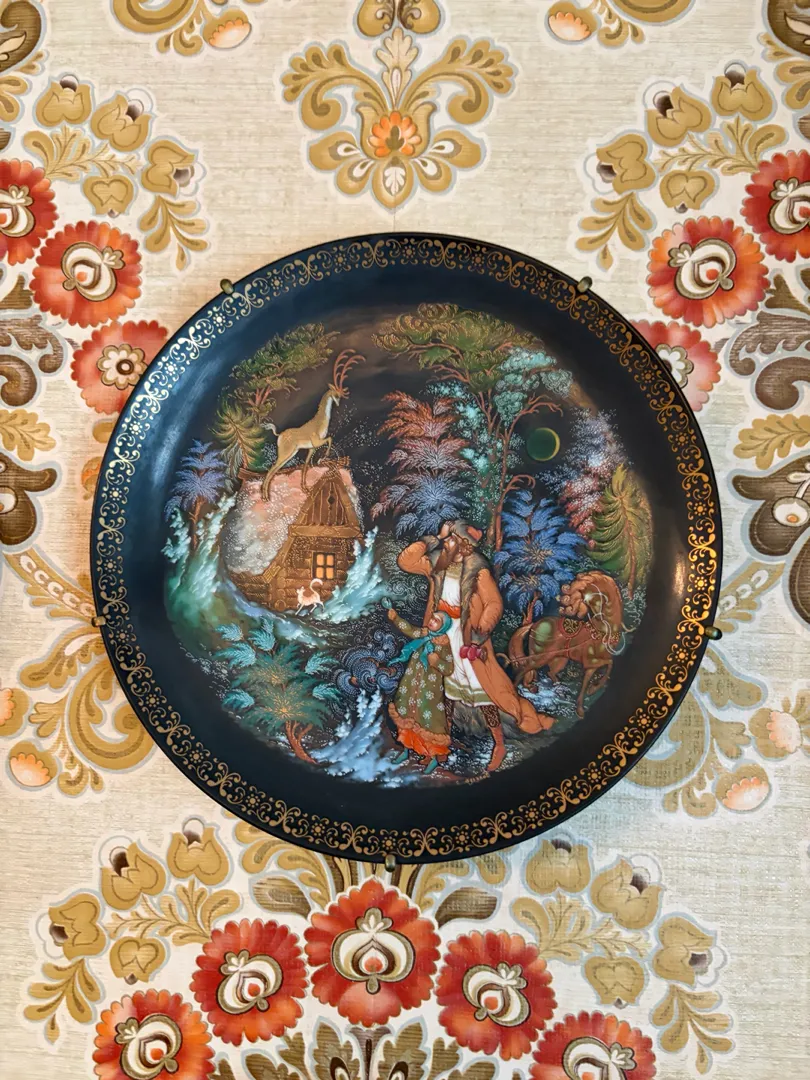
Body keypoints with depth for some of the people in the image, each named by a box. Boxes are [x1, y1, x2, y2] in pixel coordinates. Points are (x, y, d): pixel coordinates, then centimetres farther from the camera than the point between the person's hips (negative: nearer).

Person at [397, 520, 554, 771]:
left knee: (482, 688, -3)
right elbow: (405, 562, 2)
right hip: (442, 633, 6)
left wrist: (483, 628, -35)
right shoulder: (436, 564, -1)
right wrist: (426, 543, -7)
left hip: (468, 636, -6)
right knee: (445, 683, 18)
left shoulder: (477, 571, -18)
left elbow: (494, 604, -21)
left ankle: (499, 745, 9)